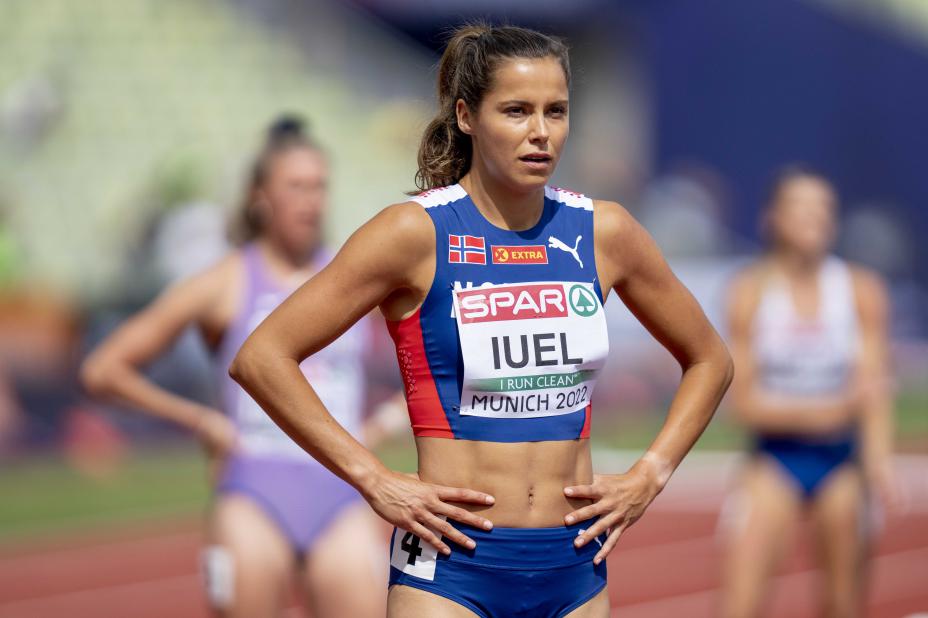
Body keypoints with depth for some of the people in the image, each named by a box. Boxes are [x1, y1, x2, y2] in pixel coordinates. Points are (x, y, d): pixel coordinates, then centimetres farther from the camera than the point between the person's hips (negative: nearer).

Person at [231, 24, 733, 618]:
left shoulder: (602, 232, 5)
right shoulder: (417, 233, -6)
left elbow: (710, 359, 20)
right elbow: (261, 357, -9)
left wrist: (650, 476, 8)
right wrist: (374, 480, -12)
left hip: (575, 570, 4)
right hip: (450, 568, -4)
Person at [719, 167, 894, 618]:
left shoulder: (861, 290, -2)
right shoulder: (751, 292, -6)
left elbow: (873, 387, -9)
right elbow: (743, 402, -6)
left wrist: (877, 458, -26)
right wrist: (819, 412, -19)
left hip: (842, 461, 1)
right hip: (774, 458, -1)